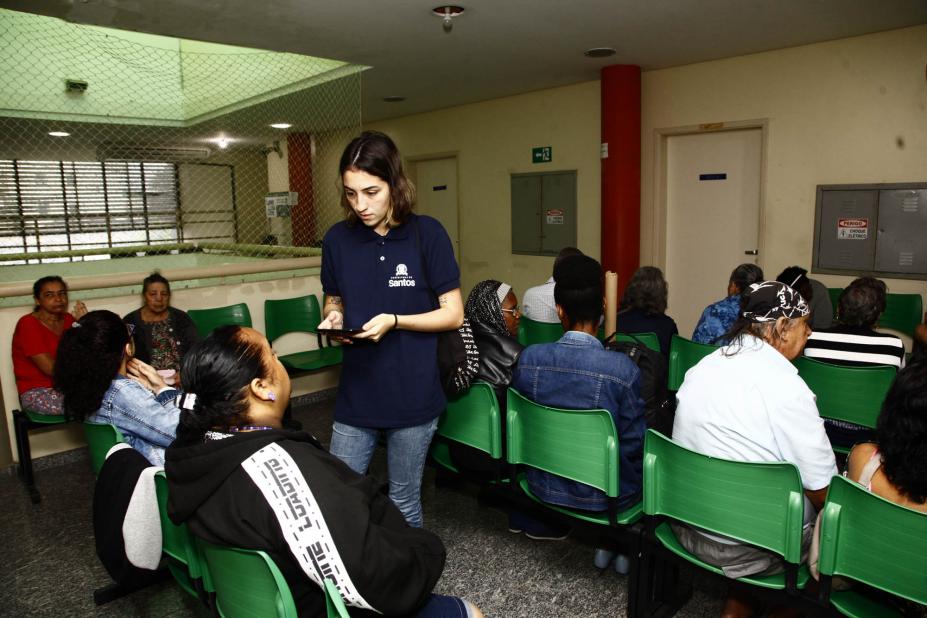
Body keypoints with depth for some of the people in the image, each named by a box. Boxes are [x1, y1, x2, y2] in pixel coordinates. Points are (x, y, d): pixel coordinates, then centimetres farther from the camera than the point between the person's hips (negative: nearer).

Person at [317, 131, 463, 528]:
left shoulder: (427, 234, -8)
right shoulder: (338, 239, 1)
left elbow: (453, 315, -6)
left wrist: (394, 321, -19)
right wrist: (332, 319, -8)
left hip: (413, 395, -3)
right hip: (356, 394, 3)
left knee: (403, 503, 12)